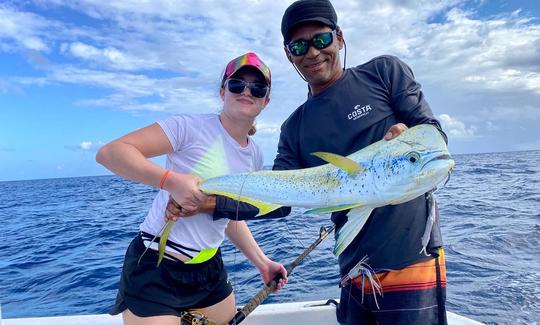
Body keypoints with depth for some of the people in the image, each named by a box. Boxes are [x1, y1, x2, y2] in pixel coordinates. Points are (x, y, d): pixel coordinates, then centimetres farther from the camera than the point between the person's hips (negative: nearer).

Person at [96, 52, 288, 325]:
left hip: (209, 270, 7)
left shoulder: (255, 156, 5)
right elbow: (109, 152, -22)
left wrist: (262, 262, 11)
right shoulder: (191, 127, -16)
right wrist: (171, 180, -34)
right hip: (155, 267, -6)